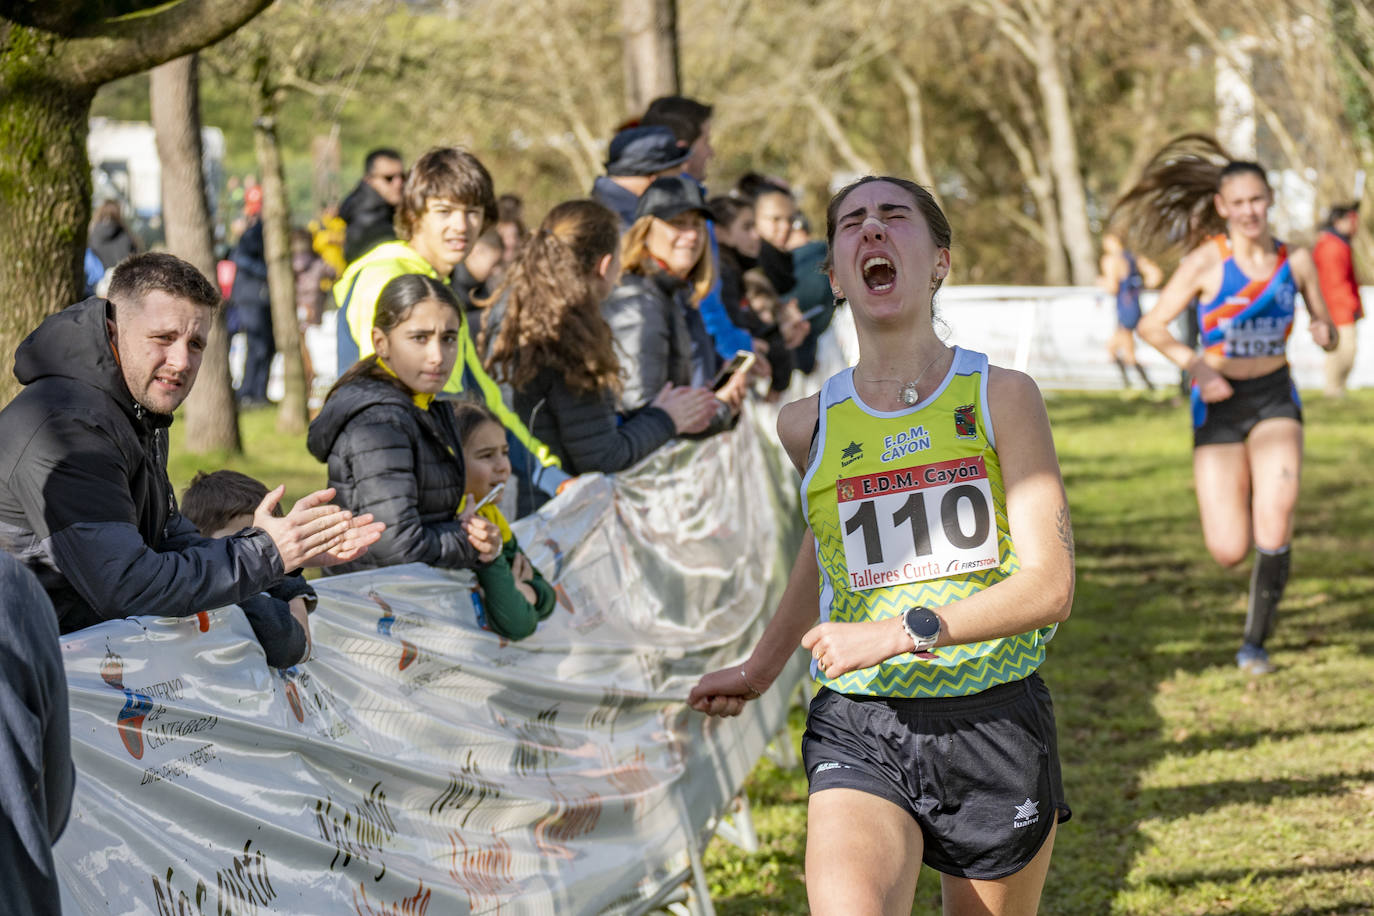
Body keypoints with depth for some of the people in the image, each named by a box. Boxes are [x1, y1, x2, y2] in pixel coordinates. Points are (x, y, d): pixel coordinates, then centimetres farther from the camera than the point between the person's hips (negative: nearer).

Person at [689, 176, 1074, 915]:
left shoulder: (1000, 398, -2)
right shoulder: (808, 424, 4)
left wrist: (903, 633, -20)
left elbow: (1050, 586, -10)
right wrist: (761, 667, 33)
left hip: (995, 721, 0)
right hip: (858, 729, 0)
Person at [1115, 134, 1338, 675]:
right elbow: (1152, 326, -8)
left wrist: (1325, 333, -13)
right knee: (1229, 553, -7)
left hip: (1275, 401, 2)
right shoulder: (1206, 260, -8)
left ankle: (1255, 640, -3)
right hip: (1219, 406, -2)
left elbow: (1326, 328, 12)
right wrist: (1195, 366, -24)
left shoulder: (1295, 261, 1)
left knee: (1276, 515, -22)